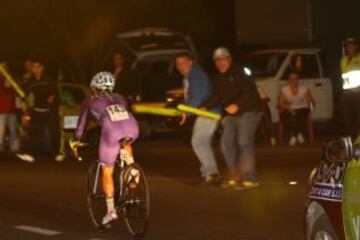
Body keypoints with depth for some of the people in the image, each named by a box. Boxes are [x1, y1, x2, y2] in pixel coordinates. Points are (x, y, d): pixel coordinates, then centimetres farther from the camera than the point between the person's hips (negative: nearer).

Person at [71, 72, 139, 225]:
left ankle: (111, 211, 8)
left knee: (107, 173, 11)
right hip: (132, 129, 3)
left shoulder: (90, 101, 27)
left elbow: (81, 125, 32)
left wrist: (76, 142, 47)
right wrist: (126, 138, 61)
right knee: (125, 143, 41)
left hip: (112, 130, -3)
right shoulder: (119, 98, 36)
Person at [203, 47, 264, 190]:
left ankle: (250, 179, -17)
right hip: (232, 114, 9)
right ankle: (235, 177, 13)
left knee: (244, 142, -17)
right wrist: (205, 107, -4)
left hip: (248, 112, -9)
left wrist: (237, 105, -35)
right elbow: (217, 97, 12)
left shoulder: (240, 73, -12)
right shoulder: (219, 78, 14)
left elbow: (249, 92, -23)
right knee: (226, 143, 4)